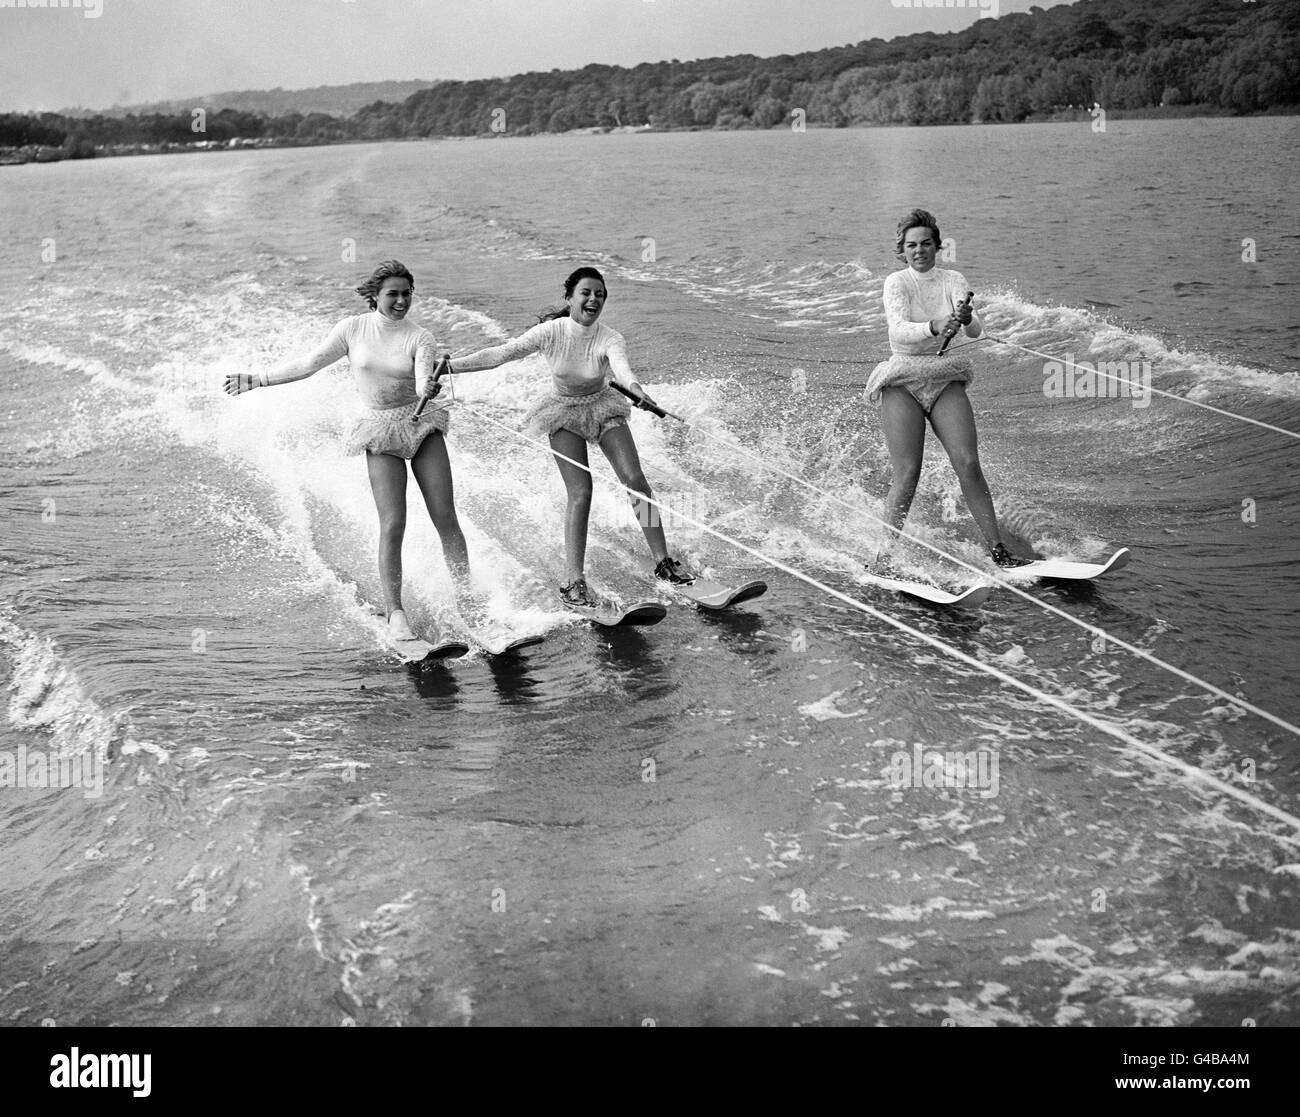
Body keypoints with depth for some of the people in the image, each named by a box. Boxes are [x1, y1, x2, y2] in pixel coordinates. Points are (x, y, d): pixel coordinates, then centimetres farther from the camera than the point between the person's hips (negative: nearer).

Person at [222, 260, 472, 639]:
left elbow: (424, 382, -22)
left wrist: (429, 388, -46)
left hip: (422, 424, 0)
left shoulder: (419, 337, -6)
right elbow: (310, 363, 8)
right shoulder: (353, 328, 0)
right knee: (392, 525, -10)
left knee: (445, 518, -6)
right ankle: (395, 612, -6)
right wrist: (258, 379, 11)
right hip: (381, 431, 0)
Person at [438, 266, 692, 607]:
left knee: (635, 480, -11)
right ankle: (573, 580, -12)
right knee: (580, 492, -15)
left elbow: (621, 367, -44)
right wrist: (447, 367, -26)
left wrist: (636, 388, -68)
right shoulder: (551, 332, -21)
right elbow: (500, 354, -20)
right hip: (564, 413, -1)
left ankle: (663, 561, 0)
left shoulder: (610, 339, -23)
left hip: (602, 406, 1)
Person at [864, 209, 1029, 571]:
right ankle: (886, 553, 1)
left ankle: (998, 550, -6)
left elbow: (976, 330, -10)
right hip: (903, 383, -2)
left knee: (968, 465, -10)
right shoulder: (897, 282, -3)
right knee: (907, 474, -10)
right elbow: (899, 331, -20)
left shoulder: (953, 280, 4)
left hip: (945, 381, 2)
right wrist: (935, 328, -40)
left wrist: (967, 318, -34)